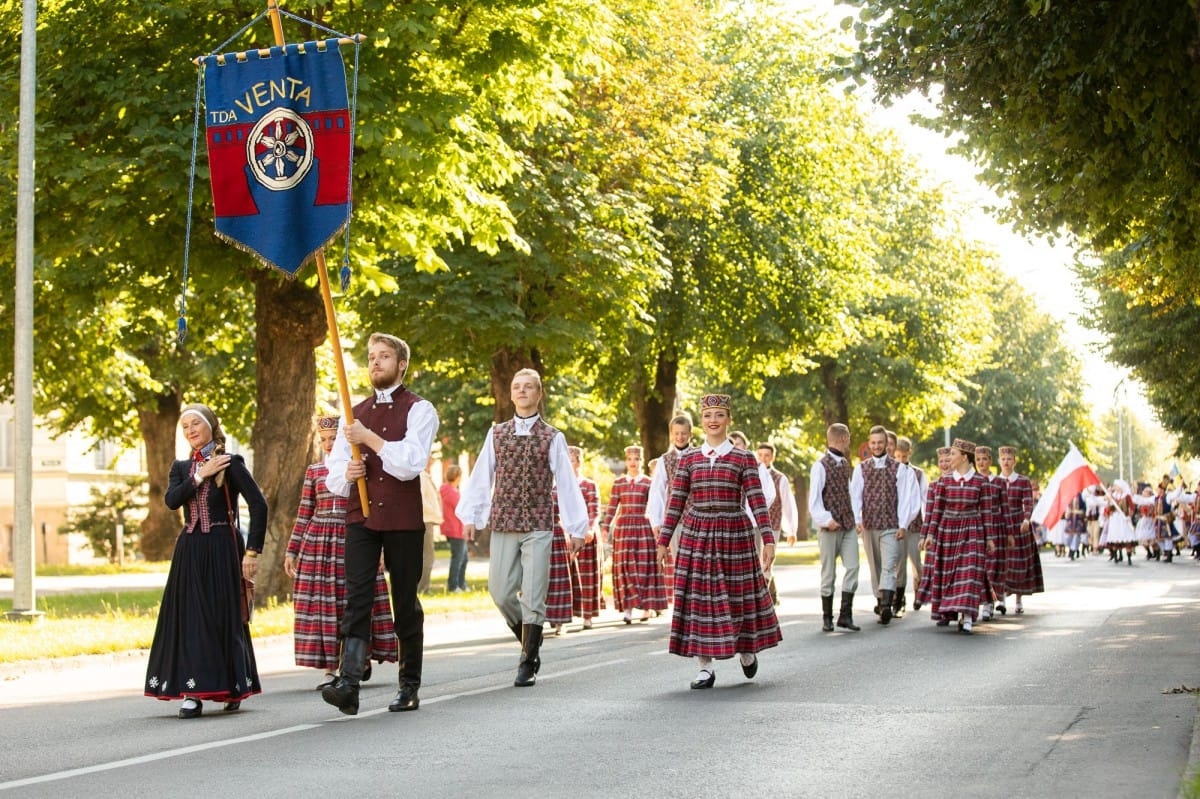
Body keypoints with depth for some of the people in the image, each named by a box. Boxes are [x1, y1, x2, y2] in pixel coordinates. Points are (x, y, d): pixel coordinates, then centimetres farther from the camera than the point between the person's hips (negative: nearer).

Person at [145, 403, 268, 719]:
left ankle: (231, 688, 12)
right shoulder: (181, 468, 12)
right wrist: (201, 476, -12)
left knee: (225, 618, 0)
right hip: (189, 551, 4)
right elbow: (171, 500, -7)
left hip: (222, 550, -4)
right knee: (189, 619, -1)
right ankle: (192, 692, -1)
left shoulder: (231, 464, -3)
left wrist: (252, 551, -13)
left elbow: (258, 506, -9)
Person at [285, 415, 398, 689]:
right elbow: (304, 513, 12)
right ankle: (330, 669, 4)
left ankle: (363, 659, 20)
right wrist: (291, 551, 9)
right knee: (320, 603, -1)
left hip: (353, 540, -2)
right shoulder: (314, 470, 8)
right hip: (318, 543, 2)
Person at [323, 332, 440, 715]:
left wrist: (369, 438, -17)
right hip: (361, 516, 3)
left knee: (406, 603, 4)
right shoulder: (354, 414, 15)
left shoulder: (419, 410, -1)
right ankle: (348, 684, -21)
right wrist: (345, 474, -9)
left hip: (403, 519, -3)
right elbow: (332, 475, 14)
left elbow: (410, 464, -15)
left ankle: (409, 686, 15)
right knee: (357, 597, -11)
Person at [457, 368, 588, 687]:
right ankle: (530, 641, 27)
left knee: (532, 597, -3)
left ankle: (528, 664, 8)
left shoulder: (552, 438, 2)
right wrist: (470, 515, 1)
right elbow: (481, 477, 8)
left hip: (538, 526, -2)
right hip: (503, 524, 2)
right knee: (500, 592, 2)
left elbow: (566, 483, 0)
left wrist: (576, 527, -2)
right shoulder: (497, 434, 8)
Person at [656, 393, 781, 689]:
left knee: (739, 594, 6)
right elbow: (676, 503, 7)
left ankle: (746, 650, 32)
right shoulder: (688, 459, 6)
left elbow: (757, 501, -4)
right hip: (696, 535, 1)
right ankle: (705, 667, 4)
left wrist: (768, 540, -11)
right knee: (699, 596, -2)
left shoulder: (744, 459, 1)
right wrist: (663, 540, 5)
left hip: (735, 535, -1)